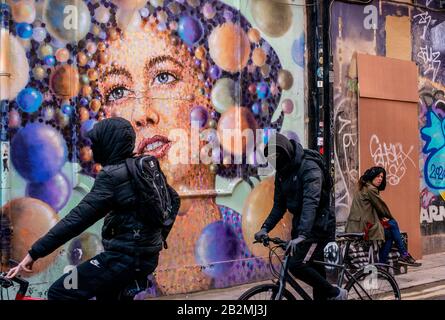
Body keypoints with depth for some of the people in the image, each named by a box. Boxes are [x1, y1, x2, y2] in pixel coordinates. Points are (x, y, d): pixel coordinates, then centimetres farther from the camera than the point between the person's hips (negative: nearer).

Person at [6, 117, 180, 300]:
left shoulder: (113, 175, -17)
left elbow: (78, 218, -25)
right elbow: (174, 199, 19)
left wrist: (34, 253, -24)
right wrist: (155, 236, 25)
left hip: (126, 257, -9)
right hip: (148, 256, 9)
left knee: (59, 293, -8)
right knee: (104, 292, 33)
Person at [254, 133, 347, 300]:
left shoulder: (309, 167, -18)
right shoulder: (281, 173, 7)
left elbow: (311, 202, -30)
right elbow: (279, 205, 8)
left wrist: (302, 235, -40)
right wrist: (265, 227, -7)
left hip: (318, 225, -8)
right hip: (300, 225, 8)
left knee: (297, 265, -19)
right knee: (316, 270, 11)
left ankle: (336, 293, -3)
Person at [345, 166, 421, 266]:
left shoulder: (363, 188, 19)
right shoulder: (370, 189, -11)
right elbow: (380, 206, -2)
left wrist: (382, 217, 6)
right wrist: (390, 217, 15)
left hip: (357, 225, 9)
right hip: (363, 226, -9)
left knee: (390, 234, 10)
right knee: (392, 225, -2)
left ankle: (381, 264, 6)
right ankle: (404, 255, 8)